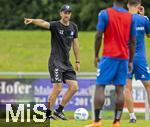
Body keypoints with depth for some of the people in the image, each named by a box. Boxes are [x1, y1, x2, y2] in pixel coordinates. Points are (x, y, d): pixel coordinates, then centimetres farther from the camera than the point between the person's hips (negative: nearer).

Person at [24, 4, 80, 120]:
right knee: (58, 88, -14)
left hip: (67, 62, 6)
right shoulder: (55, 25, -9)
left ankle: (59, 110, 13)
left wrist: (78, 61, 16)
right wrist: (32, 20, -50)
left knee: (74, 87, 0)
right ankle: (48, 114, -2)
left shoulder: (73, 27, 9)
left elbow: (75, 44, 16)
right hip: (55, 61, -6)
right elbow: (43, 23, -29)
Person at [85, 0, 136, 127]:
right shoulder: (130, 17, 6)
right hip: (124, 57, 3)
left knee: (100, 86, 0)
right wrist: (130, 61, 12)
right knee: (120, 89, 3)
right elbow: (133, 41, 6)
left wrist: (96, 56, 2)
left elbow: (99, 36, -7)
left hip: (109, 56, -3)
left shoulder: (105, 13, -4)